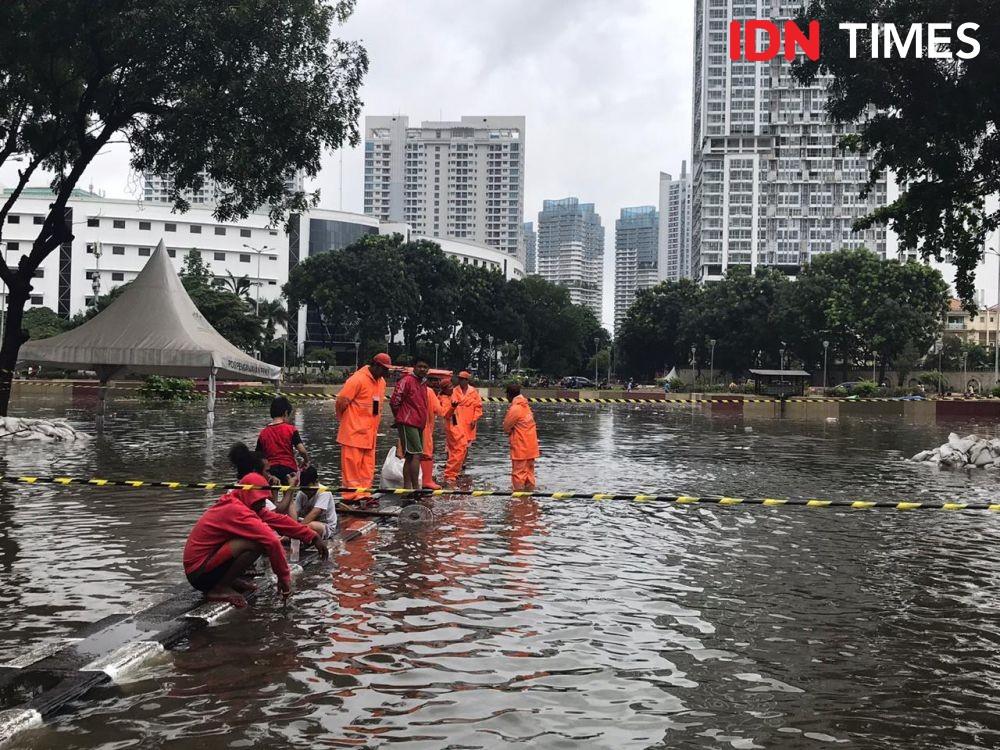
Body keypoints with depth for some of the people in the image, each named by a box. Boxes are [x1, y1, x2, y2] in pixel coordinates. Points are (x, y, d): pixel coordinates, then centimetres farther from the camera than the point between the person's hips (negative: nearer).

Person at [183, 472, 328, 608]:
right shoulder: (235, 510, -22)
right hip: (199, 572, -10)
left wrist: (313, 537, 4)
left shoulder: (237, 504, 8)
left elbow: (279, 520, 7)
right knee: (257, 543, -26)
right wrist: (284, 577, -20)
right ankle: (219, 589, -13)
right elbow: (272, 541, -29)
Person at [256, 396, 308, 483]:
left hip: (270, 471, 3)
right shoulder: (290, 429, -2)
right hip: (288, 469, -3)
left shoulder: (263, 433, 8)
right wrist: (306, 461, 12)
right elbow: (302, 450, -8)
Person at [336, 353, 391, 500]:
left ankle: (364, 494, 15)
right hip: (354, 432, -8)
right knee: (352, 463, -4)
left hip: (370, 432, 8)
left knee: (367, 466, 9)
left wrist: (375, 421, 16)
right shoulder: (358, 379, -14)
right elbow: (341, 401, -13)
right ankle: (352, 494, -1)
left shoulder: (381, 382, 12)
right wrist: (345, 418, -1)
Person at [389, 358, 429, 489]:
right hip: (408, 424, -9)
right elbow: (394, 401, -11)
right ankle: (416, 487, -15)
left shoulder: (423, 384, 17)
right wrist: (401, 418, 1)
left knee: (410, 457, 10)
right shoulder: (406, 381, -9)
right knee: (416, 455, -14)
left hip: (419, 425, 9)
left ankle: (407, 488, 14)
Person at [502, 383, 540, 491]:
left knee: (518, 472, -3)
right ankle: (530, 488, 19)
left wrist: (510, 431, 7)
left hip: (520, 446, -8)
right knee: (529, 470, 14)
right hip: (531, 445, 8)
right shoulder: (525, 405, 10)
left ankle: (519, 490, -2)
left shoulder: (515, 408, -16)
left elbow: (506, 427, -9)